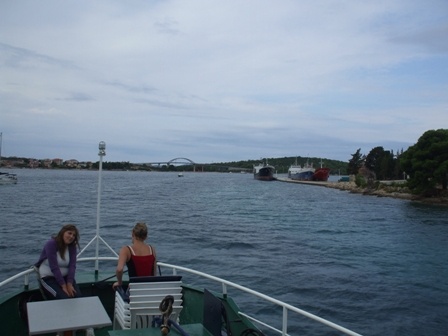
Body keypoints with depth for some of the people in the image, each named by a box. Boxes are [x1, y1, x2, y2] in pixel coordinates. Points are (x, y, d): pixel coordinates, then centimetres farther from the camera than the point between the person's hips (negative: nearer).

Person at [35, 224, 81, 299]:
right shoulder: (51, 244, -18)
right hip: (49, 277, -4)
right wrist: (64, 286, -26)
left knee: (77, 296, -19)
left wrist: (69, 284, -24)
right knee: (64, 297, -26)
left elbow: (72, 266, -10)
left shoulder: (72, 246, -1)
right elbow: (54, 267, -23)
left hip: (65, 276, 5)